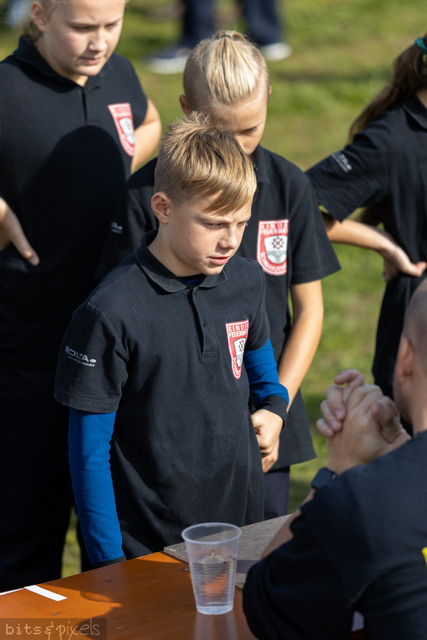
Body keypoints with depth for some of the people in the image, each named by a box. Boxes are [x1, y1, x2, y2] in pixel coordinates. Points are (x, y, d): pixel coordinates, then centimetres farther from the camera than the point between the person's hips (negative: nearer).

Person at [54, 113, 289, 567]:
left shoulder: (246, 283, 0)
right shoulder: (111, 312, -17)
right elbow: (89, 451, -12)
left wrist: (273, 403, 9)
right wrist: (110, 561, -12)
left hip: (243, 519, 5)